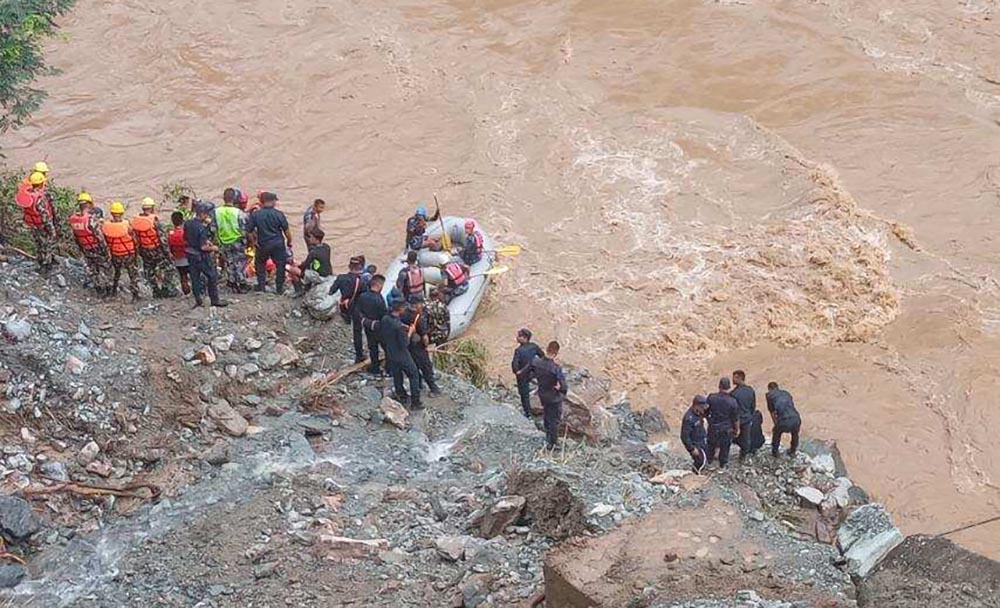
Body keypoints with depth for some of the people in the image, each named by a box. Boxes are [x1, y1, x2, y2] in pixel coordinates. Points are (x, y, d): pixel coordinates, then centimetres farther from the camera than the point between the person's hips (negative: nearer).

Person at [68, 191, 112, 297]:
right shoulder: (92, 219, -32)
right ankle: (106, 289, 30)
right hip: (97, 249, -5)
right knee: (105, 268, 18)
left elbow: (74, 236, 2)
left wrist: (81, 249, 16)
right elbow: (100, 236, -25)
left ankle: (99, 290, 36)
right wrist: (105, 249, -9)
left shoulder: (73, 219, -12)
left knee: (92, 269, 23)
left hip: (85, 250, 5)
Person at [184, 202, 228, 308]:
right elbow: (204, 247, -26)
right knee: (212, 276, 5)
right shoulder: (201, 228, -24)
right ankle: (214, 300, 9)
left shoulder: (187, 224, 1)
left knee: (195, 278, 12)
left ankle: (198, 300, 16)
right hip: (201, 256, -7)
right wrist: (213, 248, -7)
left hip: (191, 255, 7)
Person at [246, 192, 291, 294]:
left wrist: (254, 240, 10)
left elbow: (248, 230, -4)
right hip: (278, 244, -2)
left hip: (263, 245, 2)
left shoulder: (256, 215, -6)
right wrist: (289, 242, 6)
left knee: (260, 264, 21)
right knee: (280, 265, 11)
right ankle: (279, 288, 12)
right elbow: (286, 230, -7)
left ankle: (260, 286, 18)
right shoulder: (278, 214, -11)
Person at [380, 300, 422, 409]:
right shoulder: (399, 326, -31)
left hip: (390, 355, 7)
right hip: (402, 357, -7)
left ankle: (401, 396, 39)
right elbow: (404, 344, -26)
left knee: (397, 377, 23)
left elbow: (380, 335, 6)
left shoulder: (384, 320, -9)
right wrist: (409, 333, -15)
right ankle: (415, 402, 13)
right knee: (414, 376, 10)